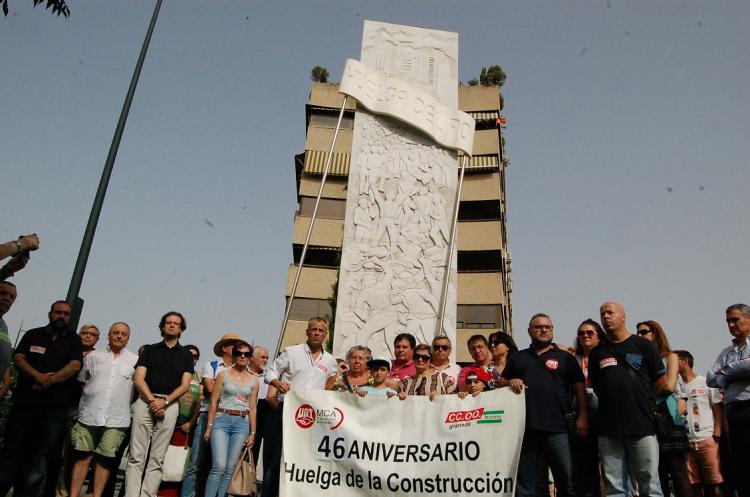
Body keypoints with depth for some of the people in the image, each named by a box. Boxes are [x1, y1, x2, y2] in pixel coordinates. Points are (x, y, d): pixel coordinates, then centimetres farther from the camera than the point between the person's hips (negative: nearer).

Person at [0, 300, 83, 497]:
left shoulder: (74, 340, 10)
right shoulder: (33, 335, 14)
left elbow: (74, 366, -2)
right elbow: (18, 358, 2)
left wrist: (50, 380, -16)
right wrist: (38, 376, -15)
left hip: (55, 406, -1)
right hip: (25, 401, 1)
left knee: (39, 453, 1)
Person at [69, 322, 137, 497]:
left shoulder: (135, 360, 7)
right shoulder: (93, 356, 10)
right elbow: (80, 381, 15)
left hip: (116, 419, -1)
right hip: (89, 415, 1)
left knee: (105, 459, 0)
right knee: (82, 456, 2)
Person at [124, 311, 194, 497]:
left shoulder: (186, 354, 13)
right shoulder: (150, 349, 14)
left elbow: (184, 385, 4)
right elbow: (138, 379, 4)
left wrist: (164, 401, -11)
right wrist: (152, 400, -10)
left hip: (169, 405, 0)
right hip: (145, 401, 0)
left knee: (157, 459, -1)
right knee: (136, 456, -5)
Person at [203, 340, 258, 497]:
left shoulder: (253, 380, 9)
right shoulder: (223, 375, 3)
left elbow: (252, 408, 10)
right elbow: (213, 403, 2)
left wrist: (252, 433, 8)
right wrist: (209, 426, -4)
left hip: (242, 424, 3)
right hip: (222, 421, -2)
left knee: (230, 468, 3)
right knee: (219, 466, -12)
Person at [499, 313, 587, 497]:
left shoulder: (565, 357, 11)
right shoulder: (517, 358, 17)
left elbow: (579, 388, 5)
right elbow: (500, 383, 20)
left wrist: (582, 416, -6)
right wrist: (510, 382, -2)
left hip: (557, 427, -2)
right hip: (526, 426, 2)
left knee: (566, 477, -1)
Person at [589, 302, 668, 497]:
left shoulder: (643, 345, 5)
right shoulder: (597, 353, 13)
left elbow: (662, 383, 7)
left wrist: (638, 398, 10)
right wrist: (616, 401, 9)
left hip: (642, 425, -2)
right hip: (608, 429, 3)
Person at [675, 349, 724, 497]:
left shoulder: (705, 382, 6)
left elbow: (718, 411, 2)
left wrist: (716, 437, -9)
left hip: (707, 440, -3)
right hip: (686, 442, 3)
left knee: (714, 484, -7)